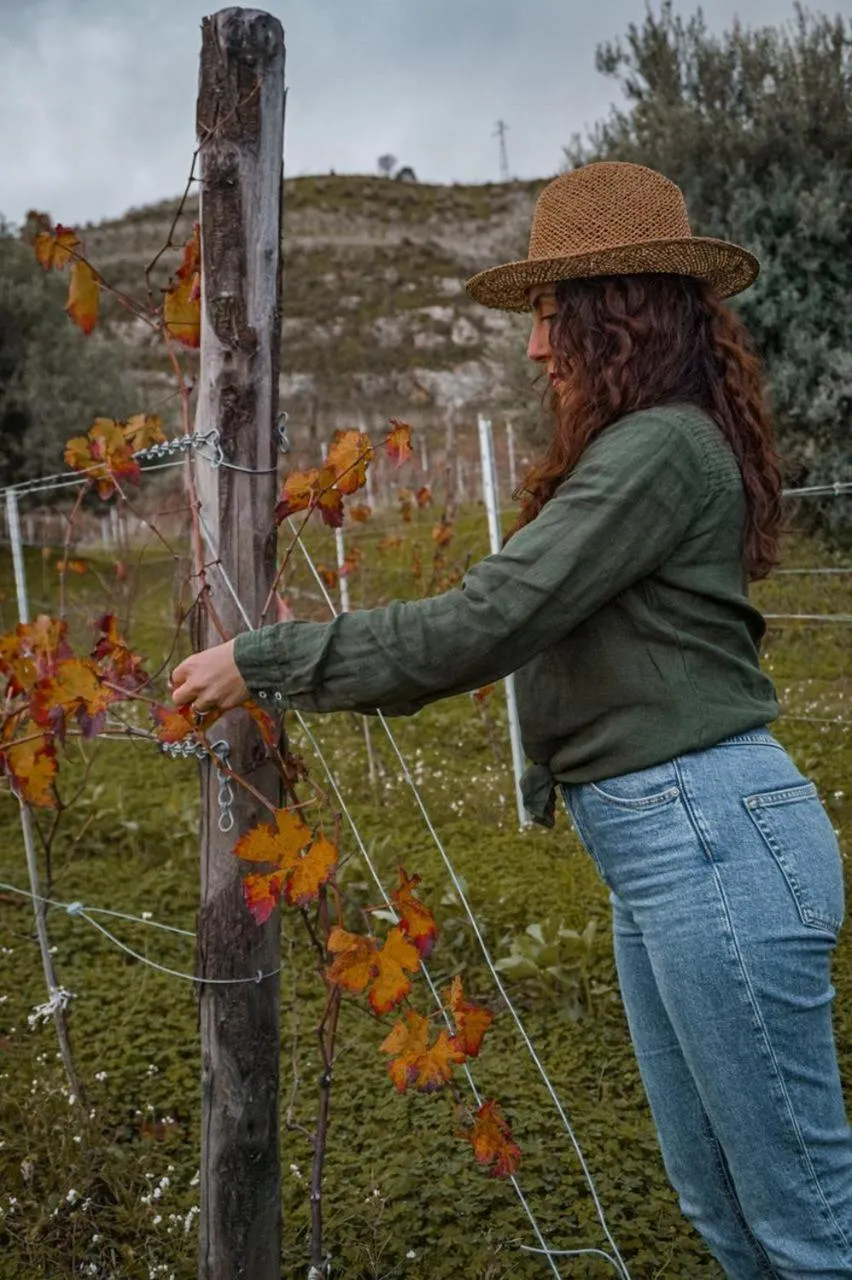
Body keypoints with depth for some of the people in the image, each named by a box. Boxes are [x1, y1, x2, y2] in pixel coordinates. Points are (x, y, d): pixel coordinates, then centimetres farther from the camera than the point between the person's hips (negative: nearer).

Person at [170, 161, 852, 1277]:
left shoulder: (662, 446, -14)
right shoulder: (633, 452, 17)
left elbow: (483, 622, -20)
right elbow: (514, 627, 16)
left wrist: (267, 661, -11)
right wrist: (307, 679, 14)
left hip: (714, 838, -10)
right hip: (654, 851, 10)